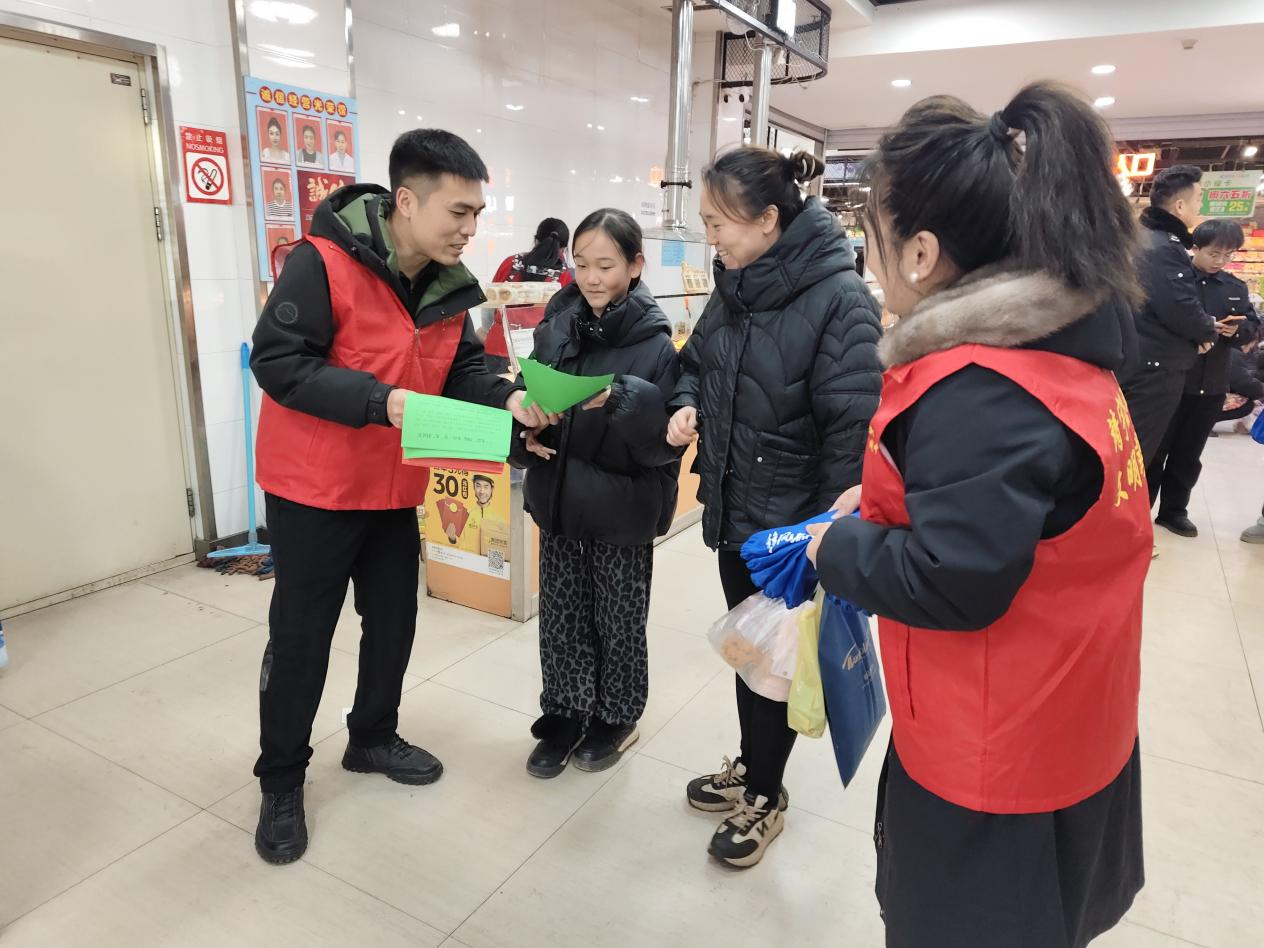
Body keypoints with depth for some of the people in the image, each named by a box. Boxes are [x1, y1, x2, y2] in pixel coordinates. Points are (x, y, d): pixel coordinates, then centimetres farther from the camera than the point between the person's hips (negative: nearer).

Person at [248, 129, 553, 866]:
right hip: (314, 484, -6)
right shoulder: (325, 261, -22)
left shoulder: (451, 284, -1)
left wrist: (508, 399, -17)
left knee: (394, 620, 17)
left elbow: (461, 368, 4)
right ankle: (282, 781, 26)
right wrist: (381, 401, -33)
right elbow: (277, 361, -23)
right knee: (301, 634, 5)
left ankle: (373, 738, 40)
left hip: (395, 487, 7)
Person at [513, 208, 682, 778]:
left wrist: (620, 400, -32)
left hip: (623, 505, -4)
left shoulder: (655, 343, -13)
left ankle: (617, 717, 35)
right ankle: (564, 715, 35)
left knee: (619, 619, 12)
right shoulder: (555, 328, 0)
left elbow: (667, 436, -17)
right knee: (561, 614, 15)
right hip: (559, 496, 4)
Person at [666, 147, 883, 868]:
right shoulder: (736, 287, 4)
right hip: (734, 506, 7)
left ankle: (766, 795, 31)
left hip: (791, 521, -7)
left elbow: (854, 425, -22)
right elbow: (698, 362, 18)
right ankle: (752, 765, 42)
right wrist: (689, 403, -4)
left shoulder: (839, 298, -20)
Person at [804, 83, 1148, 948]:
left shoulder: (976, 389, -31)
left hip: (995, 752, -9)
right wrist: (885, 500, 4)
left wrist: (837, 548, -13)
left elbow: (951, 583, -29)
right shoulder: (1052, 341, 0)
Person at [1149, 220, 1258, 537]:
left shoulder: (1237, 288, 13)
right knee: (1155, 449, 3)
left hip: (1212, 385, 5)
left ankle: (1174, 510, 21)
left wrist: (1237, 329, -11)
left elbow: (1253, 326, 11)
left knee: (1189, 454, 11)